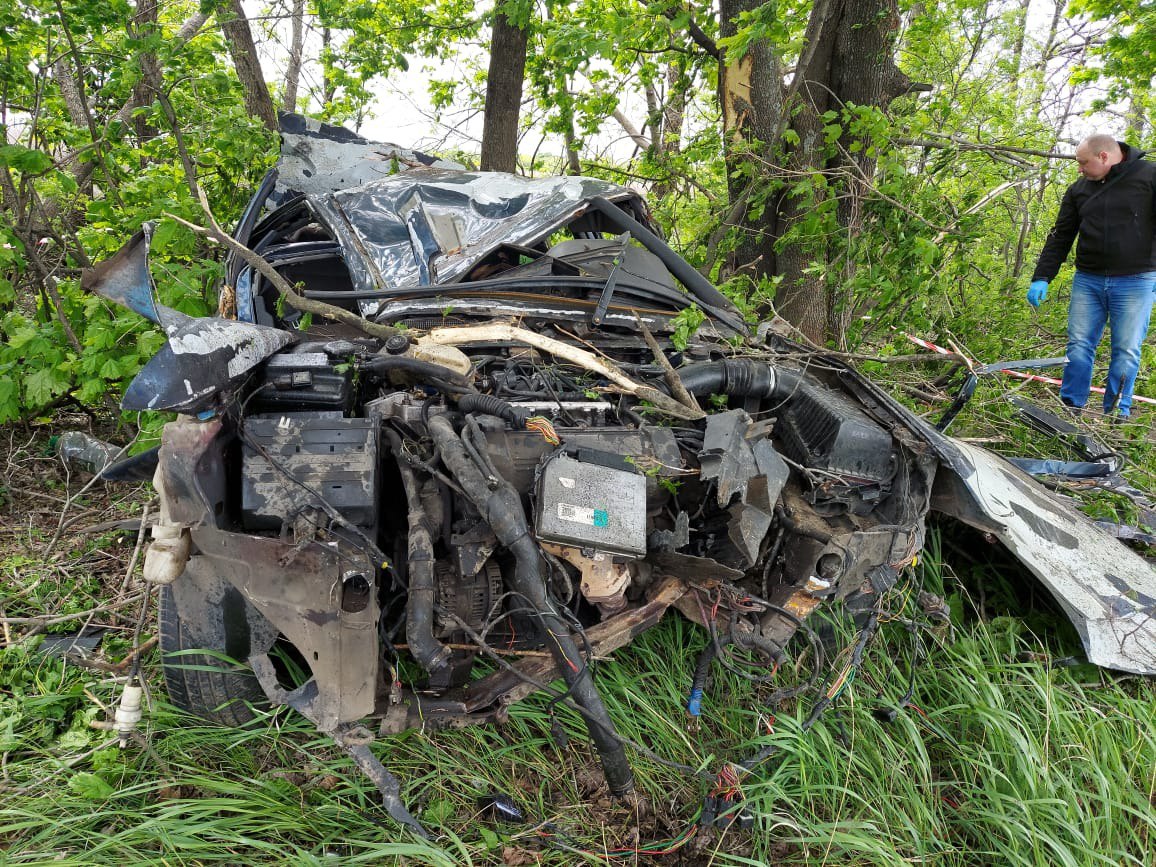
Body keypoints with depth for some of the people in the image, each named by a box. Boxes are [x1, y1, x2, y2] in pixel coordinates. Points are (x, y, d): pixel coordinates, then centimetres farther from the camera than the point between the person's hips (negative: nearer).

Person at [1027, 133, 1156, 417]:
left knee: (1126, 351, 0)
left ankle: (1117, 415, 8)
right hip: (1087, 280, 4)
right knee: (1079, 346, 1)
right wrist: (1041, 278, 5)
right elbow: (1060, 236, 13)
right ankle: (1071, 408, 8)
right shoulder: (1079, 189, 11)